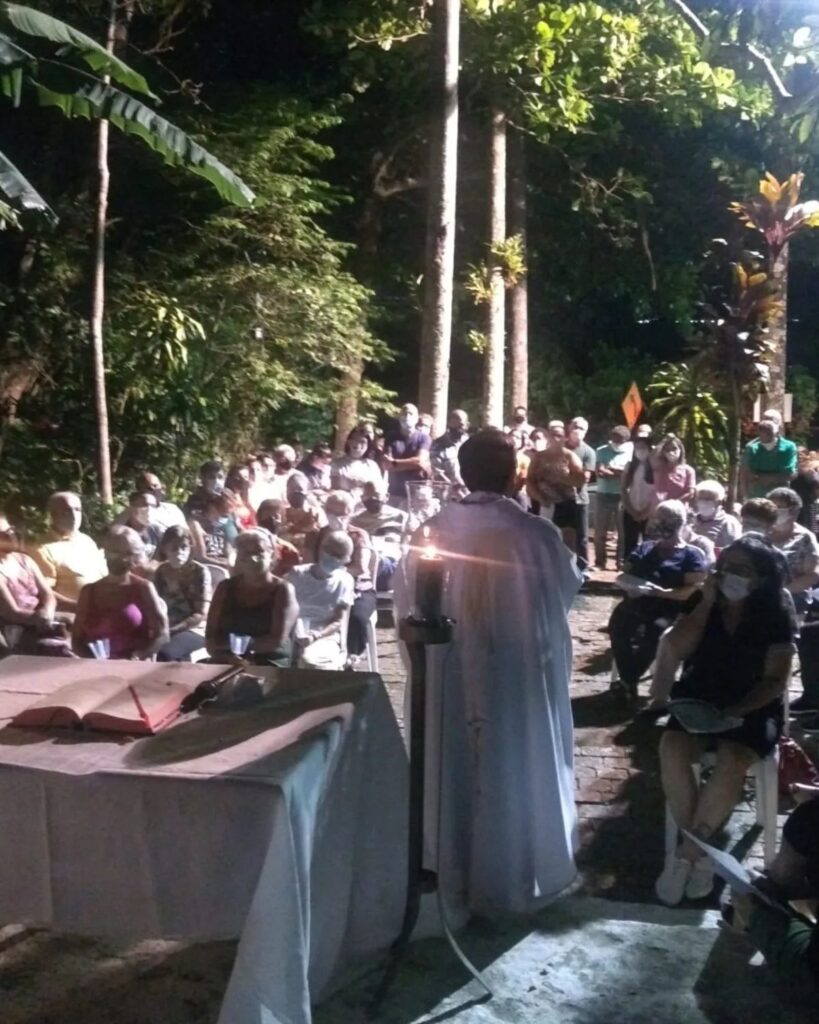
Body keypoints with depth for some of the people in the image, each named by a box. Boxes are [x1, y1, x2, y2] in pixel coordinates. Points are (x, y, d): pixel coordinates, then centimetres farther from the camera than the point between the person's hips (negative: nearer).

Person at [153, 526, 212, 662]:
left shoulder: (199, 571, -3)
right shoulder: (161, 571, 9)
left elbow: (202, 614, -7)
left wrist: (174, 629, -15)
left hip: (194, 629, -3)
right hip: (167, 629, 3)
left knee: (165, 654, -32)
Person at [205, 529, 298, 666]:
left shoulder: (282, 590, 2)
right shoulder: (225, 588, 12)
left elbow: (278, 641, -9)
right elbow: (210, 638, 4)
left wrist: (230, 643, -5)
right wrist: (229, 657, -17)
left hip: (269, 665, -3)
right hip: (226, 664, 3)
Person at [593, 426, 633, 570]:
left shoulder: (632, 452, 2)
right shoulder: (602, 451, 4)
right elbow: (600, 471, -8)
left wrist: (609, 469, -10)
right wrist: (620, 473, -8)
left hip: (623, 496, -1)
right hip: (603, 495, 1)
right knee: (600, 531, 4)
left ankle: (622, 562, 11)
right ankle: (599, 562, 13)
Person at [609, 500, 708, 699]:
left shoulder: (692, 555, 9)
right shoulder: (644, 548, 27)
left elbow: (693, 590, -4)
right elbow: (623, 574, 22)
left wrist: (663, 592, -19)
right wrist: (629, 586, -3)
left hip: (669, 609, -4)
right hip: (637, 603, 4)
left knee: (653, 633, -35)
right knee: (618, 624, -29)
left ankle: (628, 679, -13)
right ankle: (628, 680, -19)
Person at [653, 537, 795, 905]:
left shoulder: (776, 616, -3)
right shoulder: (703, 605, 4)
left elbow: (774, 680, -6)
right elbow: (676, 650, -10)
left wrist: (734, 711, -20)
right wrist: (706, 602, -11)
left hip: (752, 709, -2)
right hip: (698, 701, 2)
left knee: (730, 764, -32)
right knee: (671, 752, -29)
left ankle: (688, 851, -13)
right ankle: (700, 850, -13)